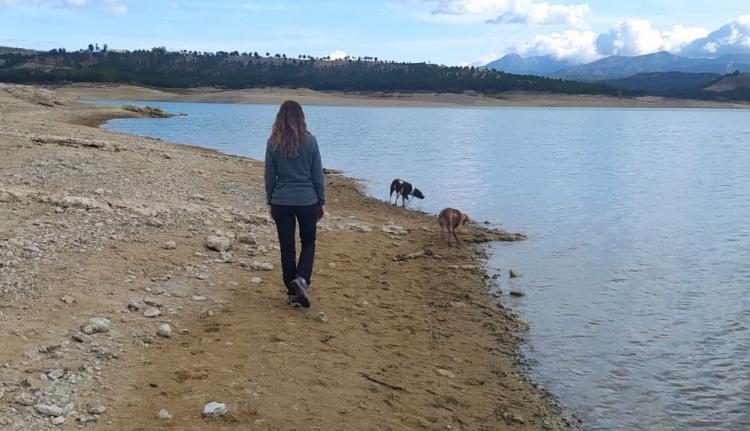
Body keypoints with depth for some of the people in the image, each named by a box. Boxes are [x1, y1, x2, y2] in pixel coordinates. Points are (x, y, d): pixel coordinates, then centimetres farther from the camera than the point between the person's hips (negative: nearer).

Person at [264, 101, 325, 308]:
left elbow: (269, 176, 2)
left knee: (287, 247, 10)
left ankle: (293, 292, 15)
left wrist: (270, 202, 13)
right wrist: (322, 201, 8)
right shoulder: (310, 140, -6)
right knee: (308, 242, 16)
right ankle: (301, 279, -8)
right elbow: (318, 175, -1)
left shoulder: (273, 143, -3)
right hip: (307, 200, -1)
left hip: (281, 201, 1)